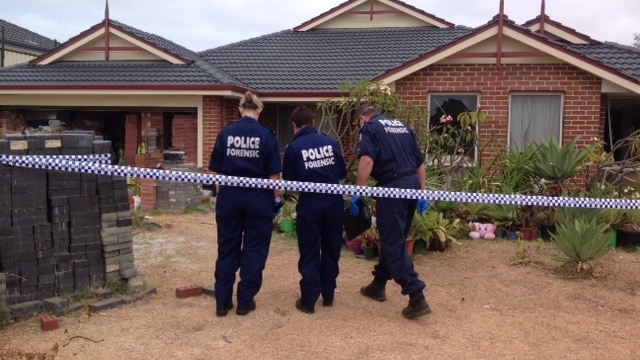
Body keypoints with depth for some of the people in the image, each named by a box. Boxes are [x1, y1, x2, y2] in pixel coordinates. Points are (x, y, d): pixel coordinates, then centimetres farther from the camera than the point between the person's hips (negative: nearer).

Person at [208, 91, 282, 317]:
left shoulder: (225, 133, -1)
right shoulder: (267, 135, -6)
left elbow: (217, 171, 3)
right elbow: (273, 174, -5)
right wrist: (276, 198, 7)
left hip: (229, 197, 2)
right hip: (258, 198, -2)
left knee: (227, 249, 12)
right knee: (254, 250, 10)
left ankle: (222, 302, 17)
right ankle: (245, 301, 16)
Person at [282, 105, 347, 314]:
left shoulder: (293, 148, -5)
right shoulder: (331, 142, 3)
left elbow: (289, 182, 0)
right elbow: (343, 173, 9)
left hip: (310, 204, -3)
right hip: (334, 202, 3)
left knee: (309, 254, 7)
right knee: (331, 250, 16)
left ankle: (308, 301, 11)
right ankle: (328, 295, 26)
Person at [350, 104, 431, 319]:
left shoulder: (370, 128, 0)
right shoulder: (402, 127, 21)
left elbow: (367, 161, -18)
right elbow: (420, 163, 20)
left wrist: (357, 193, -16)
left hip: (393, 187, -8)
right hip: (412, 184, 8)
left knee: (393, 243, -2)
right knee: (393, 238, 19)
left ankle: (417, 297, -6)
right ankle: (378, 285, 33)